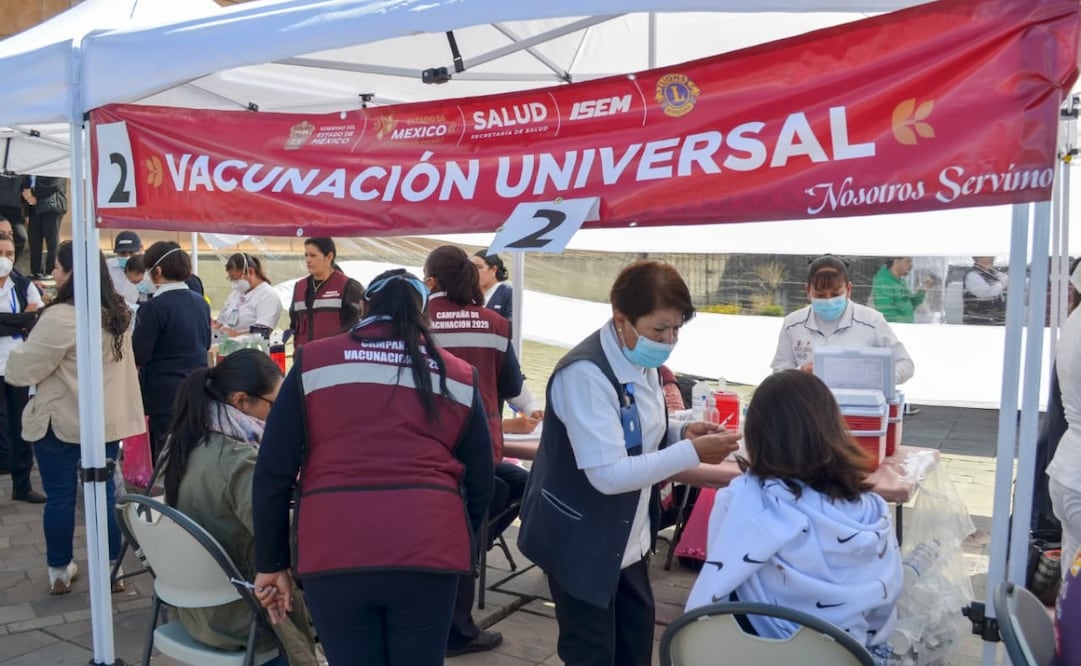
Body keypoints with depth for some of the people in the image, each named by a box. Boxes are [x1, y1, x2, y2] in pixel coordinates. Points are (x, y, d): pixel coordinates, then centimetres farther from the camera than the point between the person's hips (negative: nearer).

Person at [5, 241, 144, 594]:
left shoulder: (60, 317, -19)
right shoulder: (117, 314, 5)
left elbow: (23, 368, -12)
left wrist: (12, 360, 8)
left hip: (60, 421, -6)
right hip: (107, 420, 6)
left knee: (60, 497, 8)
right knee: (104, 494, 11)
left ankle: (60, 571, 21)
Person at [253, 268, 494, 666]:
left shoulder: (314, 362, 7)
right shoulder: (458, 375, 11)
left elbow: (272, 473, 5)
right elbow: (480, 483, 13)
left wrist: (271, 563, 14)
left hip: (335, 550, 0)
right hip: (428, 549, 1)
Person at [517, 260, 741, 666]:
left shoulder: (643, 361, 2)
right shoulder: (586, 373, -28)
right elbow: (608, 474, -31)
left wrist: (682, 433, -6)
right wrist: (692, 453, -30)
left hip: (627, 535, 8)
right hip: (581, 541, -8)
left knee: (637, 630, 20)